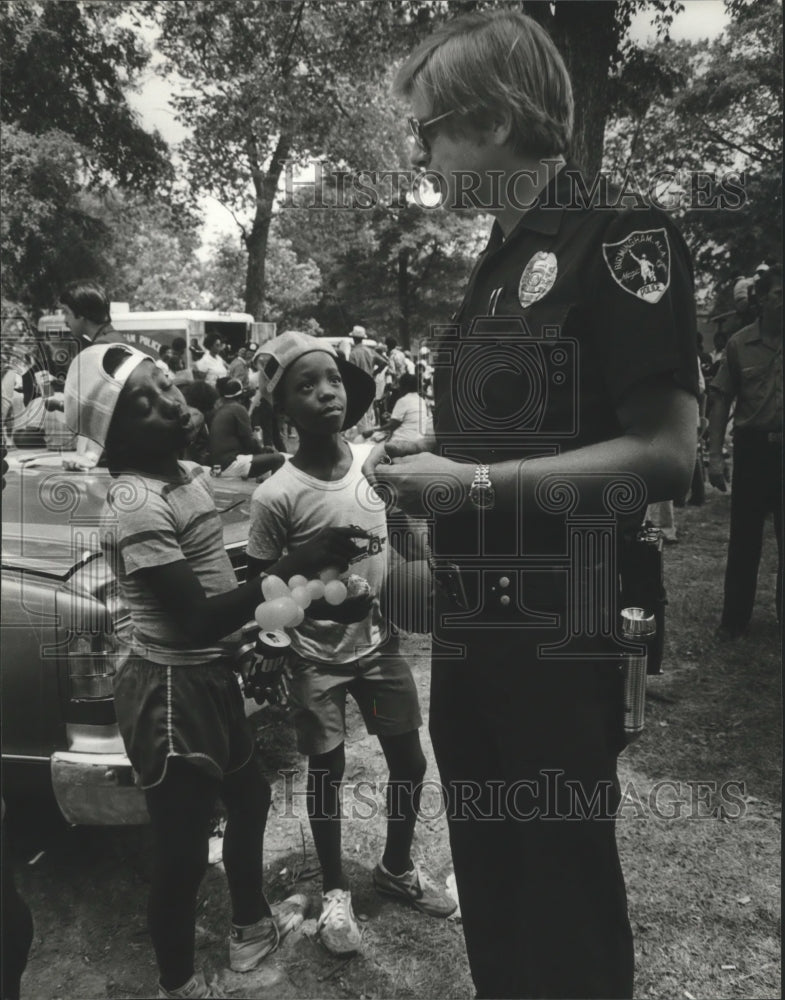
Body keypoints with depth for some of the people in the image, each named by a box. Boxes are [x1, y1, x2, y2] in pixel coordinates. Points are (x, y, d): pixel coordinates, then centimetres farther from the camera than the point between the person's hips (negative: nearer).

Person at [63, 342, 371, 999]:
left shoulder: (187, 473, 4)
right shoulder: (137, 505, -25)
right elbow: (196, 619, -27)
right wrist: (298, 565, -27)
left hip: (212, 675, 10)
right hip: (171, 689, -10)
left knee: (250, 801, 26)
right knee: (183, 850, 7)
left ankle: (252, 929, 50)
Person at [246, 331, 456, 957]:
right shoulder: (277, 496, -20)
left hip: (378, 641, 4)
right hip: (317, 656, -4)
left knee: (409, 762, 13)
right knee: (327, 772, 10)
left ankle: (396, 868, 39)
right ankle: (335, 890, 34)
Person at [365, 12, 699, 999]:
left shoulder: (623, 242, -10)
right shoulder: (496, 268, 15)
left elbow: (664, 453, -18)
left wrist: (472, 481, -19)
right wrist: (425, 469, 5)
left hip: (563, 645, -8)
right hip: (474, 639, 8)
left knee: (565, 905, 9)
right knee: (491, 894, 21)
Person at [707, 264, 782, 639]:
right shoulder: (740, 343, 1)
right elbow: (722, 401, 2)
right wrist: (715, 454, -5)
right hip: (752, 446, 0)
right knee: (744, 538, 7)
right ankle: (735, 618, 17)